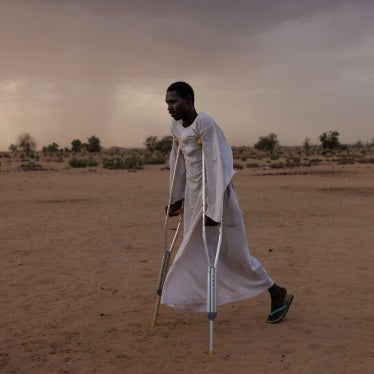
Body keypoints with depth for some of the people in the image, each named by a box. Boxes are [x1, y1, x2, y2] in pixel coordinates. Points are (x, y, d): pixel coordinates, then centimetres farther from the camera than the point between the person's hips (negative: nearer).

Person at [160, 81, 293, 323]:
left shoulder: (204, 124, -20)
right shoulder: (176, 127, 5)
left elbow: (215, 164, -26)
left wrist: (214, 208, -30)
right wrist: (176, 198, 18)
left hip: (215, 194, -8)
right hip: (193, 196, 8)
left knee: (235, 252, 1)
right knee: (193, 250, 11)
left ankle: (278, 294, 18)